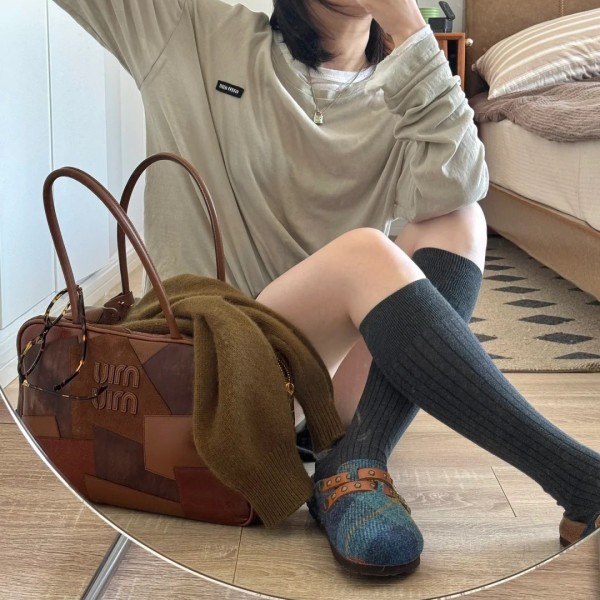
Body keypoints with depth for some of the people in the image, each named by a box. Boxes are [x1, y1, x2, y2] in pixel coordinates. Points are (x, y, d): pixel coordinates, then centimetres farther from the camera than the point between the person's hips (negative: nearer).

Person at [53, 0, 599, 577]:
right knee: (364, 253, -28)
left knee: (458, 223, -16)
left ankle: (355, 462, -30)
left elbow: (449, 191, -16)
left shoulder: (397, 97, 5)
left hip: (335, 362, 4)